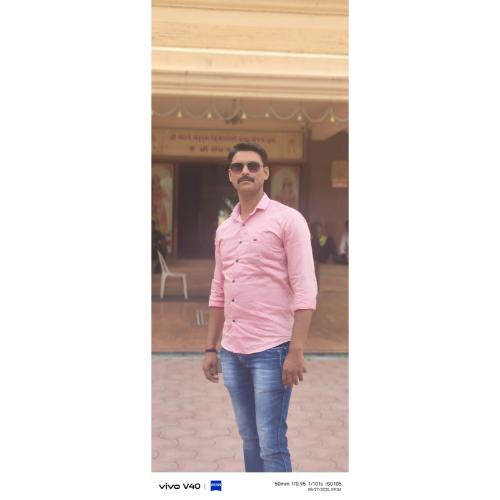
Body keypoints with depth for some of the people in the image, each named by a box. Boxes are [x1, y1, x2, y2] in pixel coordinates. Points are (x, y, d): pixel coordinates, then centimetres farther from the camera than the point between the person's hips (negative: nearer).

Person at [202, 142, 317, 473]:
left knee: (271, 444, -2)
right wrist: (211, 348, 15)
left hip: (271, 350, -6)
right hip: (232, 352, 6)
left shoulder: (288, 219, -5)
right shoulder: (224, 230, 13)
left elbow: (305, 290, -11)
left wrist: (296, 351, -17)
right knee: (250, 439, 15)